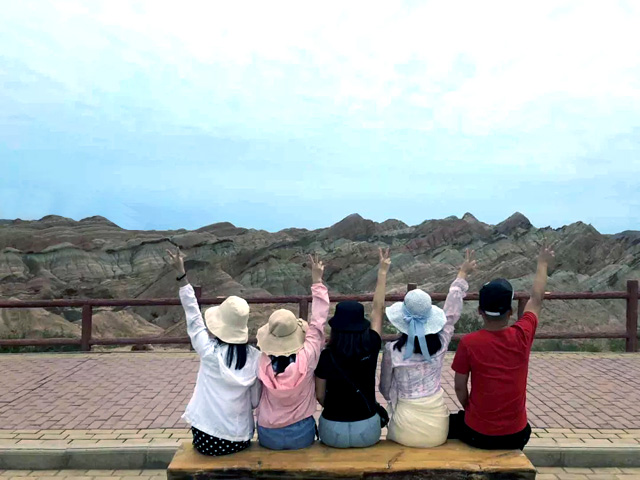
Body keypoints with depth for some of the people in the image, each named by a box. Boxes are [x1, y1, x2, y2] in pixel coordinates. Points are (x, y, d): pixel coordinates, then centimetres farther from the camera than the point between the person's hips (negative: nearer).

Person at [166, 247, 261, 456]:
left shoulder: (210, 352, -14)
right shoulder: (255, 357, -8)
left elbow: (193, 314, -4)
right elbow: (256, 401, 0)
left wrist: (181, 274, 1)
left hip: (207, 439, -2)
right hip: (241, 440, 2)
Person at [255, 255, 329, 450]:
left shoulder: (263, 363, -19)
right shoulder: (307, 357, -23)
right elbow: (318, 323, -13)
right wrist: (317, 281, -6)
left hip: (269, 435, 1)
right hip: (301, 434, 0)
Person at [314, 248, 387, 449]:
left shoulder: (325, 357, -16)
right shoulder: (371, 348, -15)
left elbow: (320, 396, -5)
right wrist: (383, 270, 6)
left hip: (333, 433, -1)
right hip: (367, 432, 1)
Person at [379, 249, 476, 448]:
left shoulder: (392, 350, -12)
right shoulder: (440, 343, -9)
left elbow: (386, 390, 2)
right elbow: (452, 312, 8)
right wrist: (462, 275, 20)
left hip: (406, 431, -2)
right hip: (438, 431, 2)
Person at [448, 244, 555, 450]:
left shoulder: (468, 342, -18)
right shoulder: (522, 336, -12)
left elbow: (460, 388, -8)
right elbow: (536, 299, 5)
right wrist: (543, 263, 20)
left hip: (478, 434, -2)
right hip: (517, 436, 3)